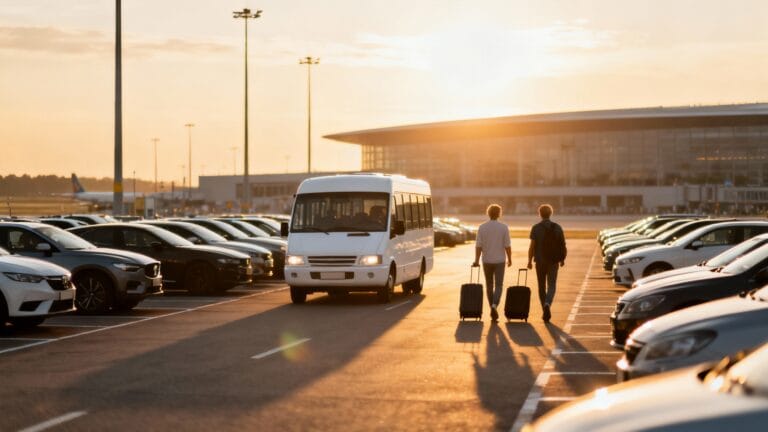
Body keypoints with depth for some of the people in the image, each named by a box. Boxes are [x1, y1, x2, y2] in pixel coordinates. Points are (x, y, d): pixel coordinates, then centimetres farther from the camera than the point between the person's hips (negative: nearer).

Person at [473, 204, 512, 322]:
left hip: (487, 260, 1)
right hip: (499, 260, -1)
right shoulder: (504, 228, -6)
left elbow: (478, 246, -7)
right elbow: (507, 246, -6)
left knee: (489, 285, 15)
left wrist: (477, 260, -1)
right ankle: (494, 306, -21)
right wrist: (509, 259, 6)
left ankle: (492, 307, 20)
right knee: (499, 285, 1)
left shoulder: (482, 227, -4)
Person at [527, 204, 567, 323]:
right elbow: (563, 246, 1)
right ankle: (547, 304, -26)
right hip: (553, 261, 0)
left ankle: (545, 312, 16)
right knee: (552, 285, 3)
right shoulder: (557, 228, 0)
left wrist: (529, 261, -3)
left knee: (542, 286, 12)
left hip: (540, 261, 0)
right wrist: (562, 259, 14)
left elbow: (532, 246, -10)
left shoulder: (536, 228, -5)